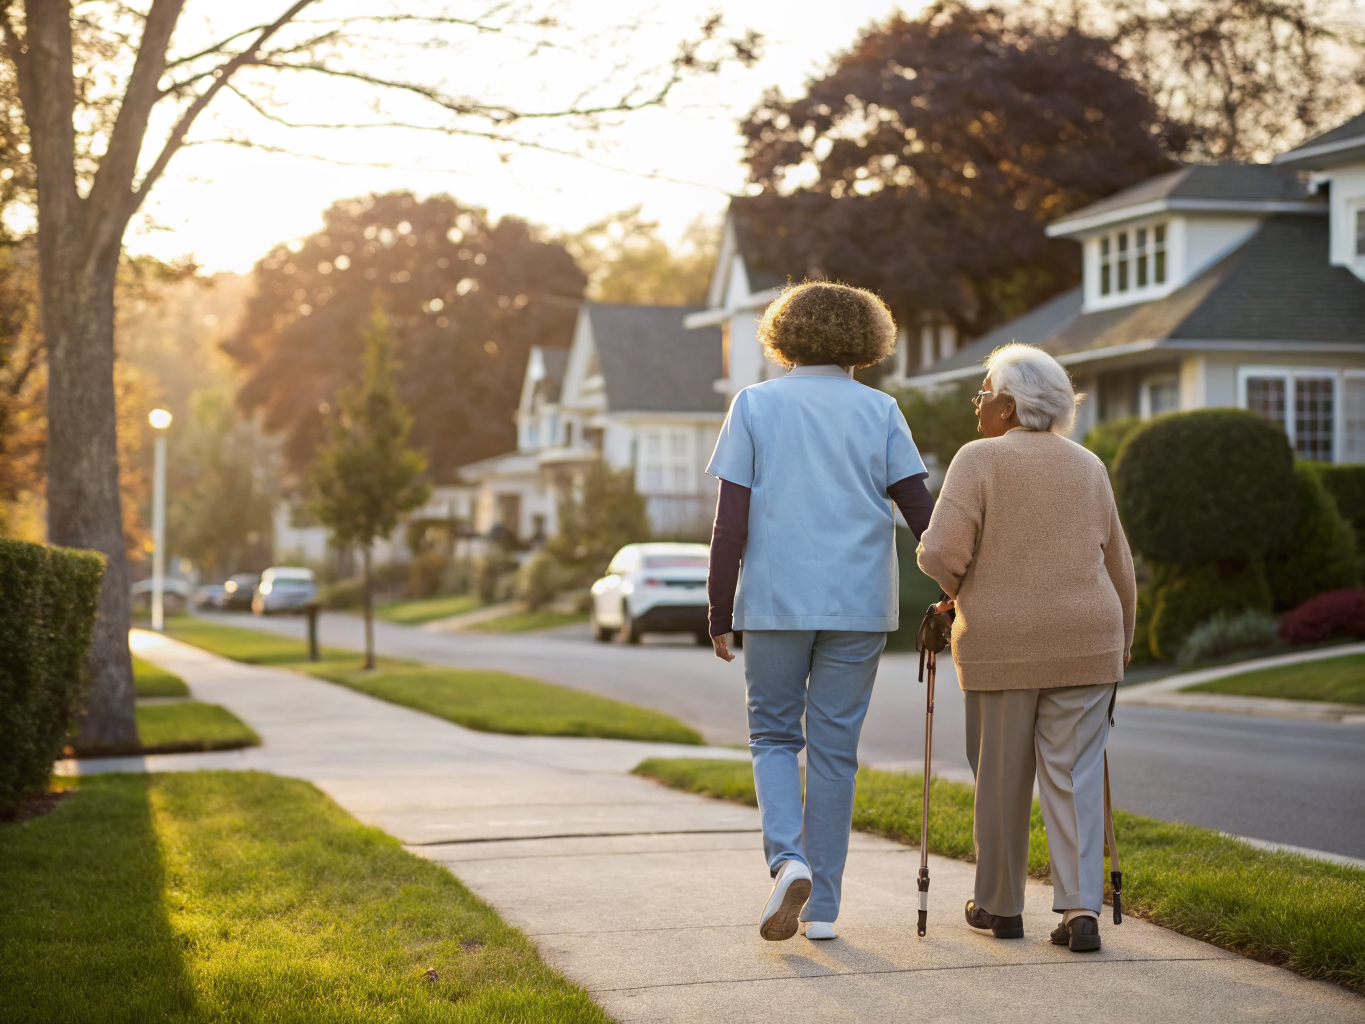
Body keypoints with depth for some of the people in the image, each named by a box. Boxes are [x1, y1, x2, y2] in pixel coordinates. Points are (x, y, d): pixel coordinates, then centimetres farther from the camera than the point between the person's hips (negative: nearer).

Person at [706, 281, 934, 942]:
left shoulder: (755, 405, 3)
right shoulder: (879, 410, 5)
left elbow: (730, 521, -2)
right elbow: (919, 508, -1)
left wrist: (719, 612, 3)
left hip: (774, 602, -1)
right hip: (859, 605, 1)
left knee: (774, 736, 13)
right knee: (835, 746, 8)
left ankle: (787, 859, -10)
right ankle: (821, 905, 10)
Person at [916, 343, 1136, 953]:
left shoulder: (979, 459, -6)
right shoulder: (1088, 467, 9)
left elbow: (941, 551, -16)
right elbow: (1118, 566, 14)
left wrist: (956, 588, 6)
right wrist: (1121, 640, 27)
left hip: (1000, 645, -3)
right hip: (1084, 643, 3)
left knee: (1000, 777, 10)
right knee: (1074, 775, 4)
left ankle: (1000, 905, 23)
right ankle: (1081, 908, -7)